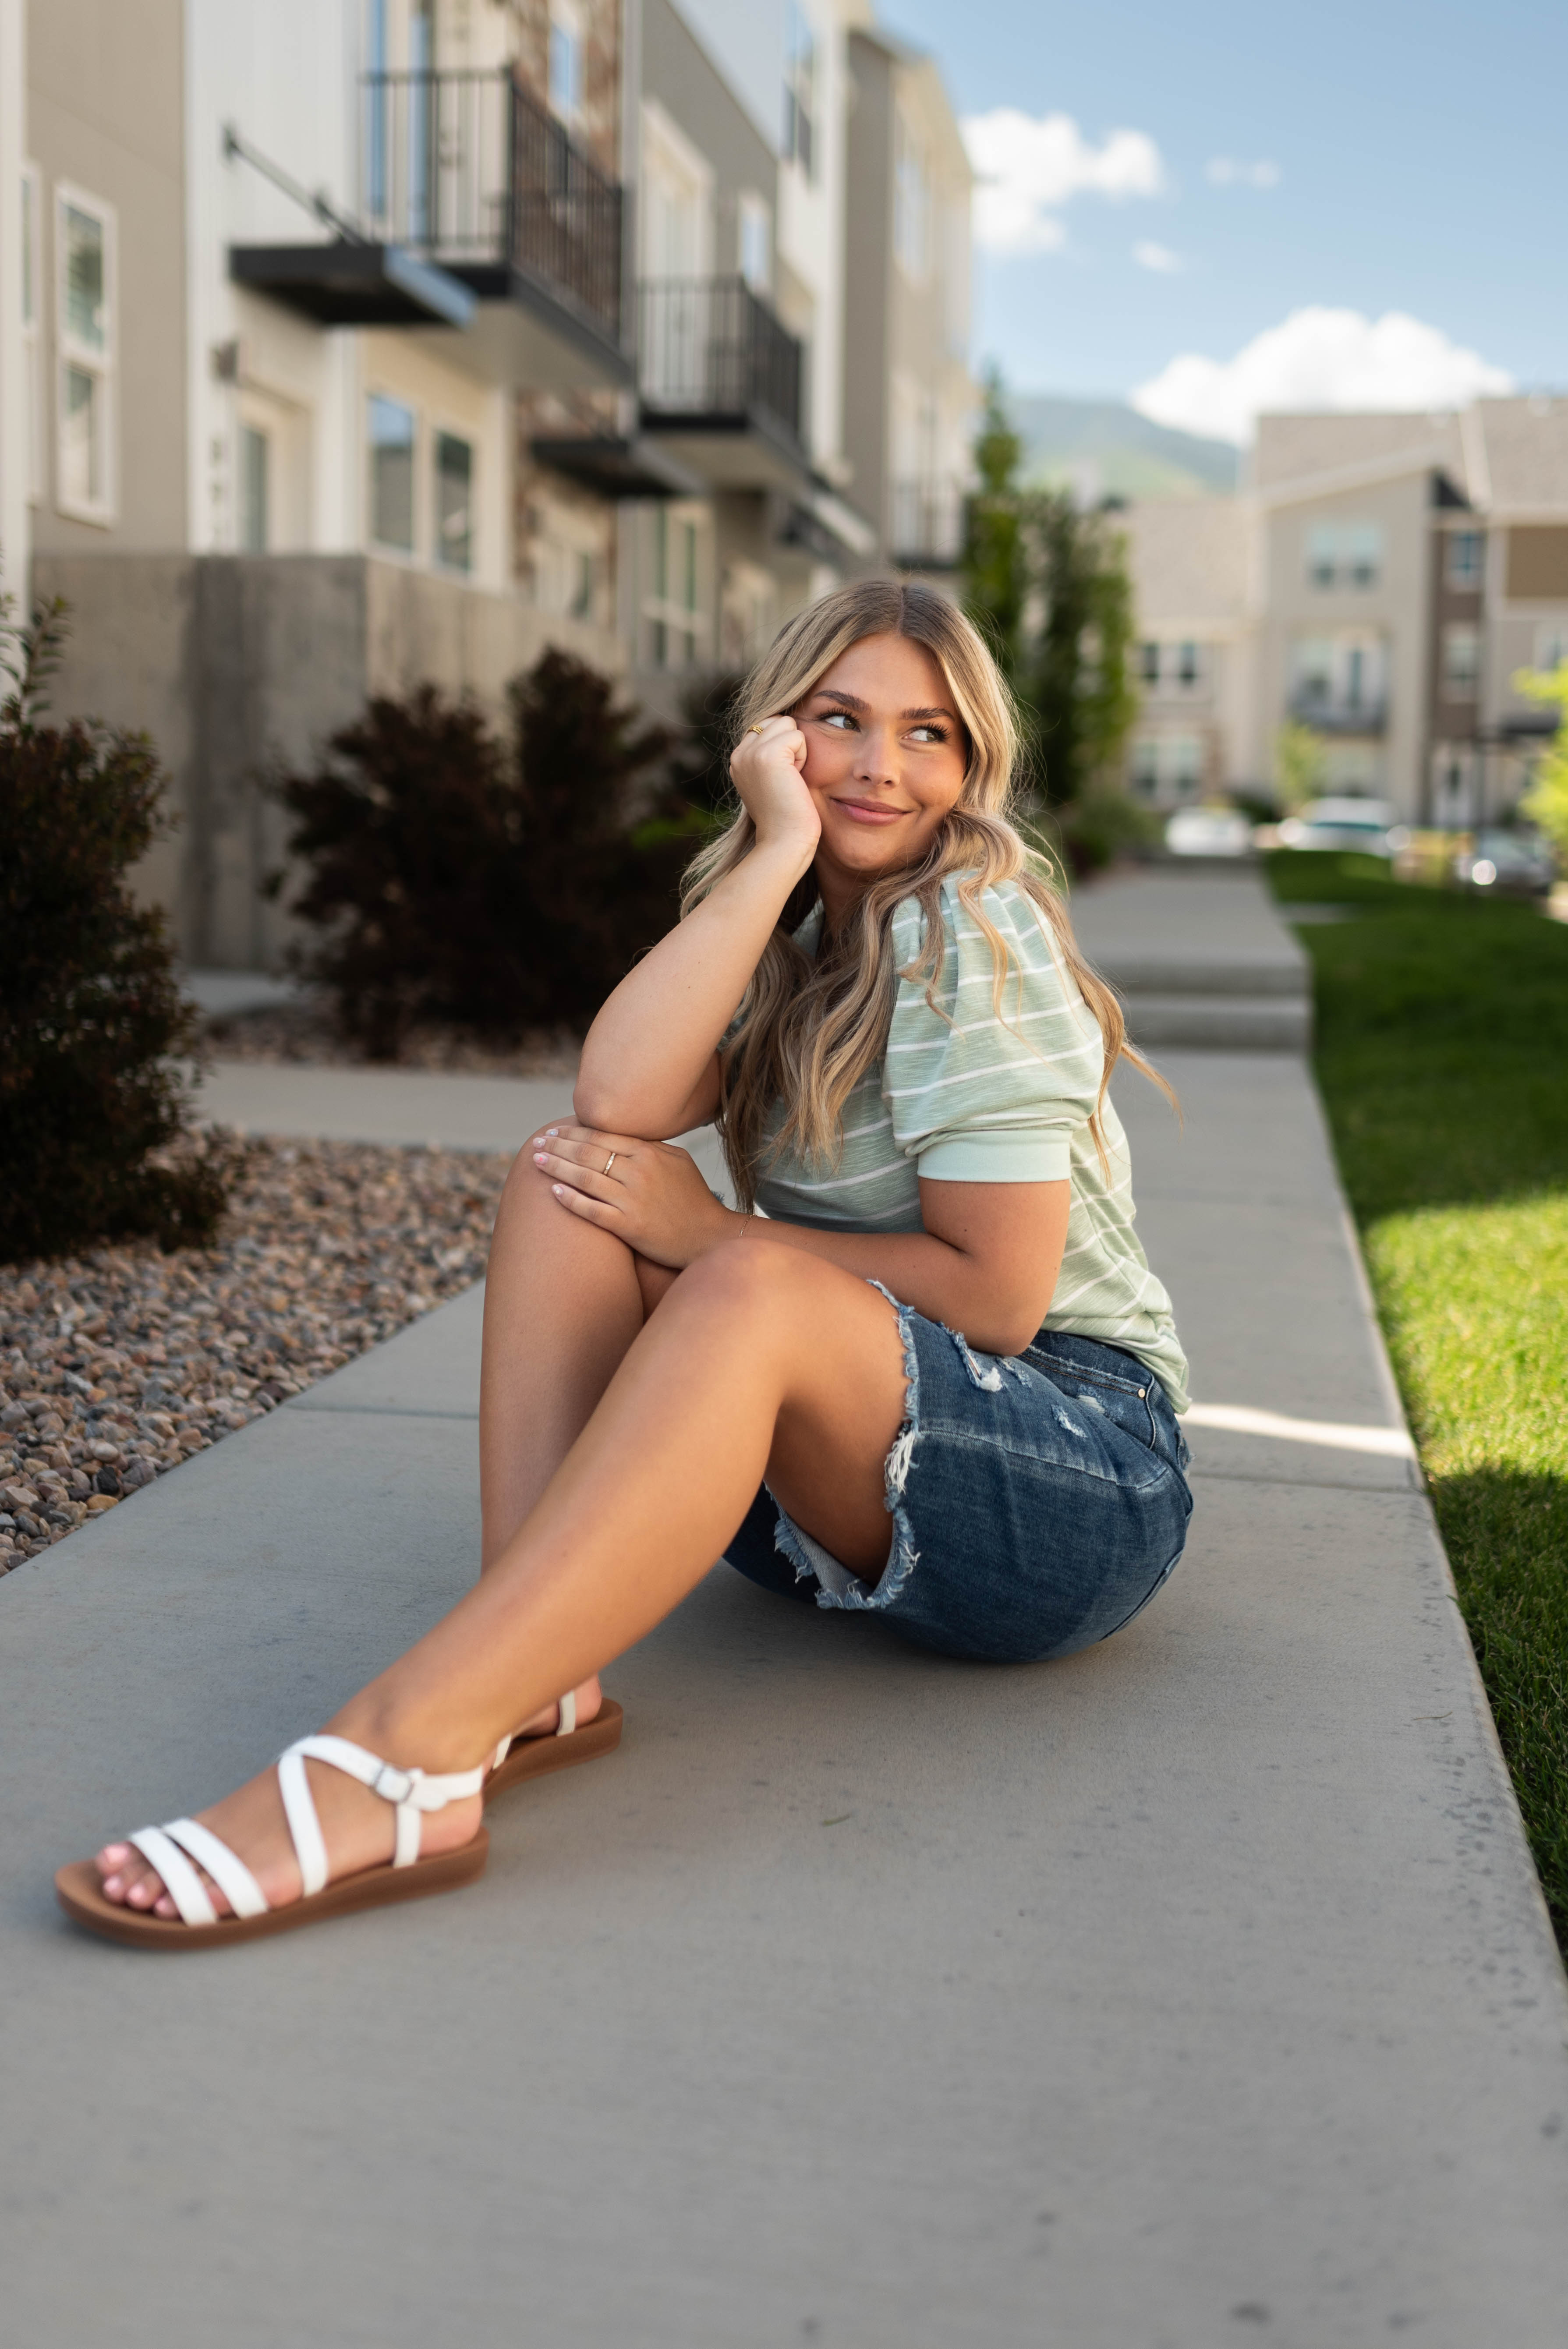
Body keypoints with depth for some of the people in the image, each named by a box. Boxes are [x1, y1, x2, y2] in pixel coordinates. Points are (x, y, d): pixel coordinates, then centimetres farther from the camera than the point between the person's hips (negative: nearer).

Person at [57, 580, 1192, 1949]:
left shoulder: (969, 926, -10)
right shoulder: (796, 939, 11)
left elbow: (996, 1297, -16)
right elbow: (618, 1100, -12)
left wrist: (710, 1235, -14)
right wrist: (780, 850, -13)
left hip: (1082, 1480, -7)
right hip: (850, 1478, 7)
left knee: (751, 1295, -35)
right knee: (565, 1186, -8)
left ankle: (397, 1760, -44)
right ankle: (543, 1681, -24)